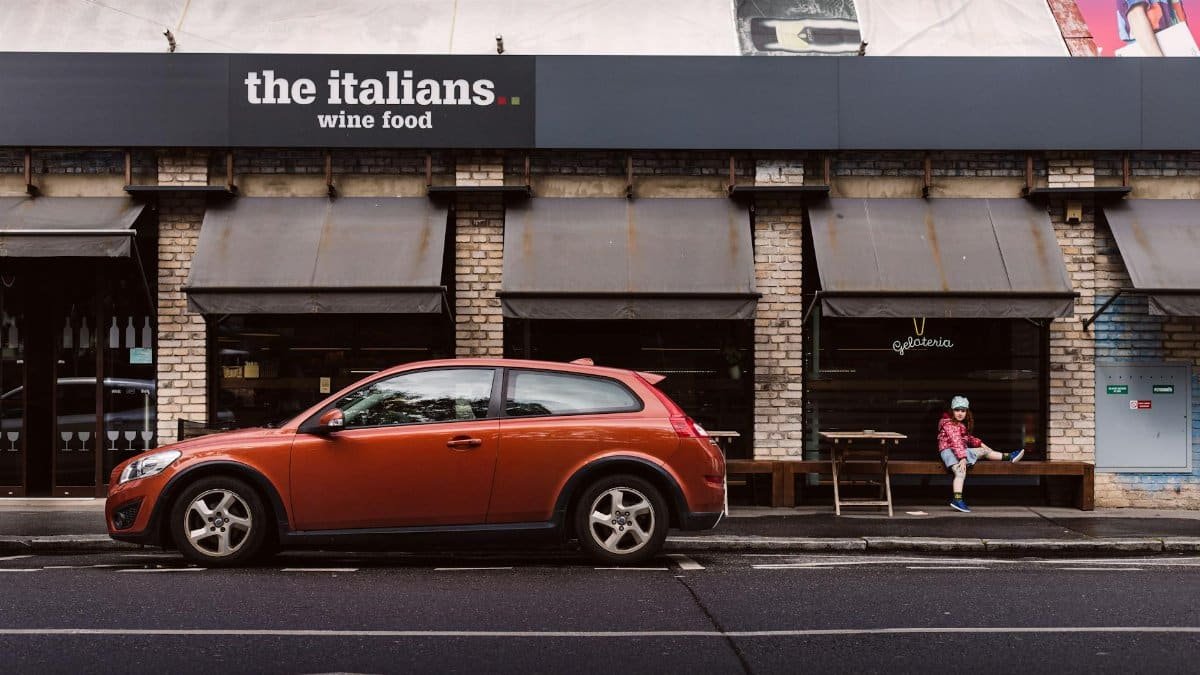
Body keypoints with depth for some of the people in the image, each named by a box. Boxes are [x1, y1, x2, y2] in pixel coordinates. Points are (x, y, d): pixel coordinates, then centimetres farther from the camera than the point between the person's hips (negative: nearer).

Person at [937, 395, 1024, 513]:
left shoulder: (960, 424, 20)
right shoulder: (949, 424, -12)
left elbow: (966, 438, 34)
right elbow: (956, 441, -23)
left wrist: (980, 443, 19)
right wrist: (962, 458, -31)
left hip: (962, 450, 10)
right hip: (949, 450, -10)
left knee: (984, 451, 15)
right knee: (961, 473, -31)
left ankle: (1008, 457, 28)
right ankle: (957, 500, -42)